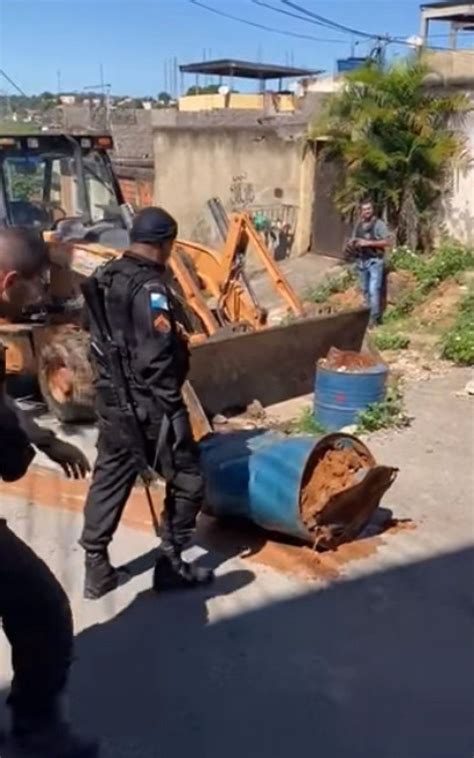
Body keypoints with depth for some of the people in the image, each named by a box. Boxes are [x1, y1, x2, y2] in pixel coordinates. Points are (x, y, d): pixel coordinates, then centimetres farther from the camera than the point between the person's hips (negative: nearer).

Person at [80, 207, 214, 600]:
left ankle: (96, 569, 25)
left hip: (110, 399, 9)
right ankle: (170, 563, 17)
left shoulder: (104, 277, 8)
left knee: (108, 480, 16)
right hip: (148, 405, -9)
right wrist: (173, 410, -19)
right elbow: (157, 359, -25)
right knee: (186, 480, 8)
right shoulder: (149, 288, -21)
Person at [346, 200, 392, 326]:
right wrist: (352, 244, -3)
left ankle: (374, 318, -6)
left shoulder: (379, 224, -6)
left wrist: (369, 243, -18)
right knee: (365, 290, 13)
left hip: (375, 261, -6)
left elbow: (388, 242, -12)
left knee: (374, 290, -10)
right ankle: (369, 314, 24)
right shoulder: (358, 225, 11)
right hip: (361, 261, 6)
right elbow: (353, 241, 22)